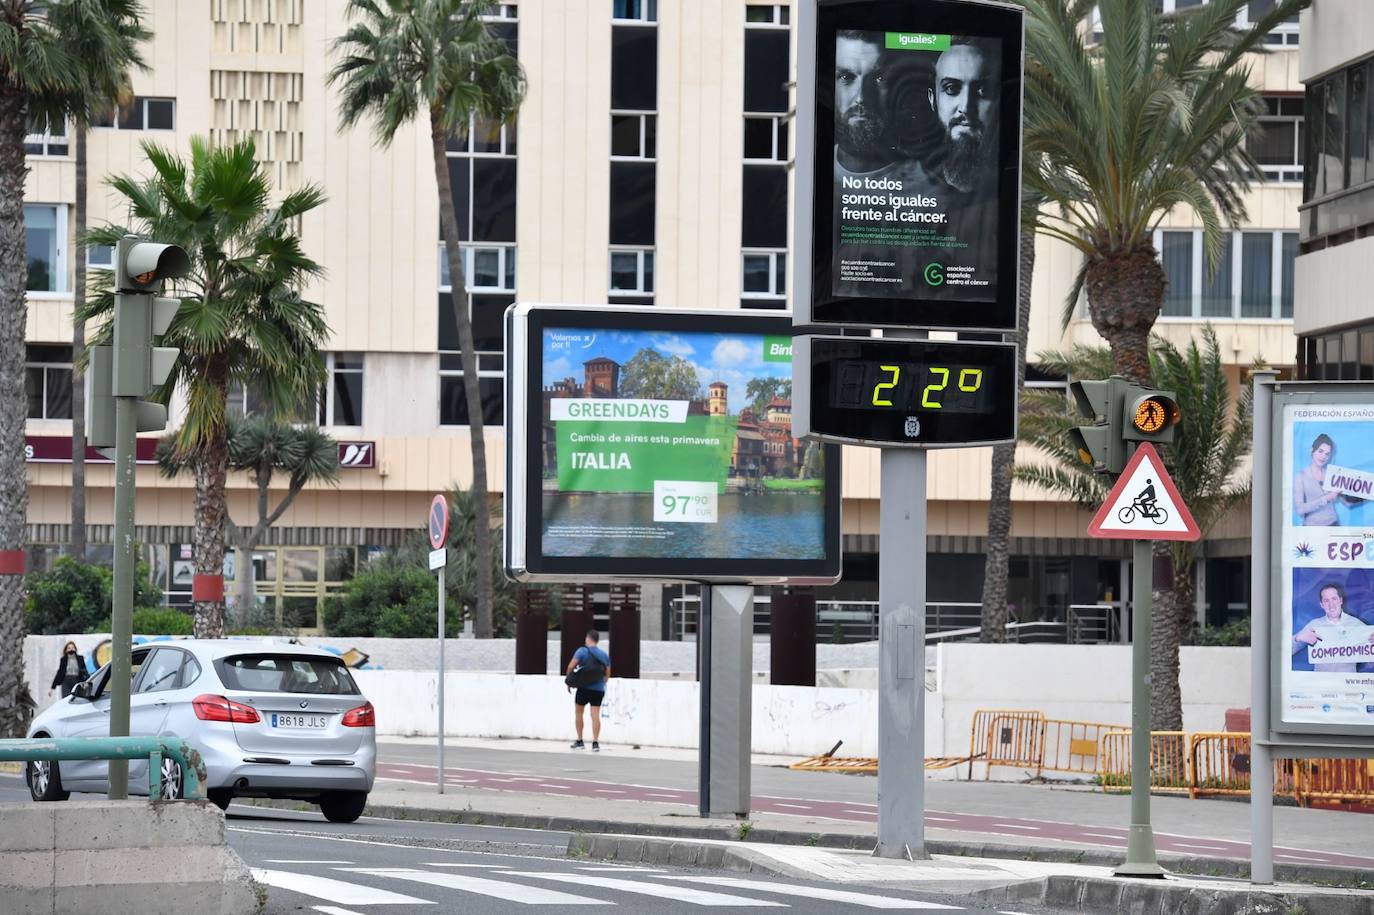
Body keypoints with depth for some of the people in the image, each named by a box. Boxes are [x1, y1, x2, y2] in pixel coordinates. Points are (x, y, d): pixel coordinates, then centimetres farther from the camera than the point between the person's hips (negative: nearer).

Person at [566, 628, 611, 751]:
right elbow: (607, 673, 13)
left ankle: (579, 741, 13)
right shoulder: (604, 655, 10)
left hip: (584, 687, -4)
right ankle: (595, 743, -8)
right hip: (599, 689, 4)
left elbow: (571, 666, -12)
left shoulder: (582, 651, -5)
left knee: (578, 713, 12)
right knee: (595, 715, 0)